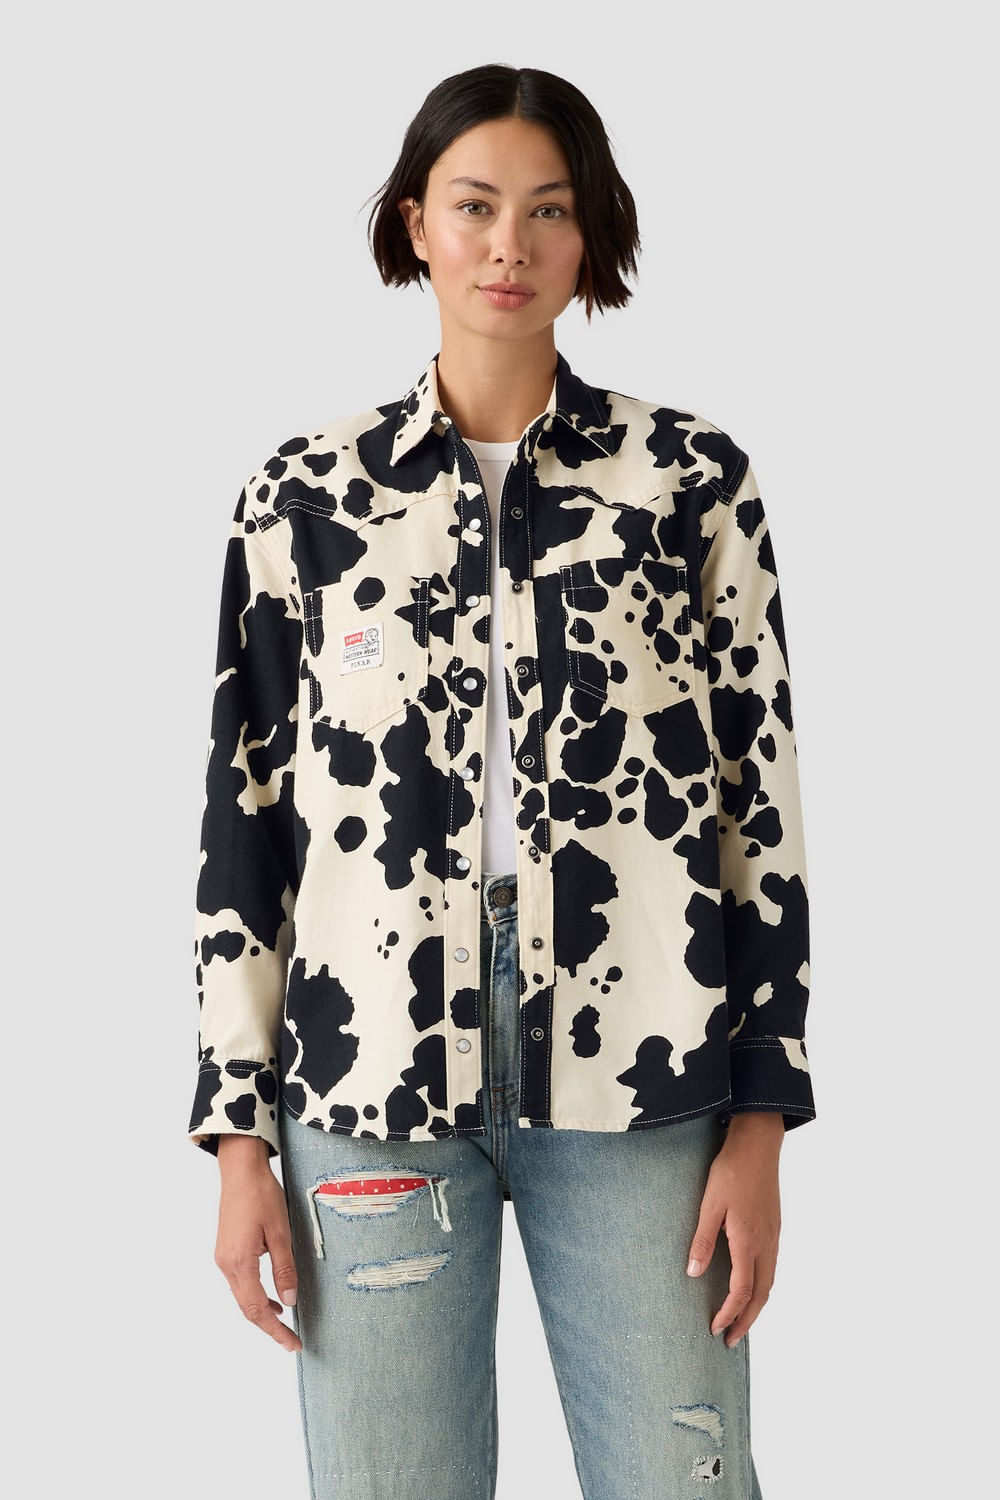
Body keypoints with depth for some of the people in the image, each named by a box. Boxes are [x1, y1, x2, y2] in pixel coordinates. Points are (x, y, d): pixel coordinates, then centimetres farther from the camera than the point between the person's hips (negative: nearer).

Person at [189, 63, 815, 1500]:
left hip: (641, 1081, 0)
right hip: (376, 1076, 1)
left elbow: (765, 800, 4)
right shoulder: (307, 495, 6)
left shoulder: (692, 477, 3)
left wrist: (761, 1120, 0)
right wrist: (238, 1135, 4)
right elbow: (245, 815, 7)